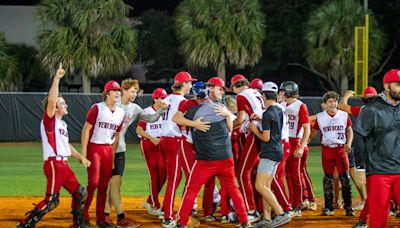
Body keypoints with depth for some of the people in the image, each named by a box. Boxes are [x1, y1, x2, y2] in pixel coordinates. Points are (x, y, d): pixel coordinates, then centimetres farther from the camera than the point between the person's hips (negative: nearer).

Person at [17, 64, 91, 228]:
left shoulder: (62, 124, 19)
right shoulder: (49, 120, -8)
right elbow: (51, 101, -25)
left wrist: (81, 158, 22)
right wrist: (57, 79, -26)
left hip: (64, 164, 9)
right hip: (53, 164, -9)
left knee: (80, 193, 14)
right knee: (51, 201, -13)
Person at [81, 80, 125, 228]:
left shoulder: (120, 113, 9)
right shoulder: (97, 108, -8)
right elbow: (86, 129, -10)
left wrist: (113, 156, 13)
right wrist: (84, 150, -16)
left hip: (108, 150, 6)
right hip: (94, 148, -6)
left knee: (104, 186, 8)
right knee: (93, 182, -14)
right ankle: (83, 215, -2)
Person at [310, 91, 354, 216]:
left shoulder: (344, 115, -1)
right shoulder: (320, 117, -1)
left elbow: (349, 131, 11)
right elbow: (313, 133, 9)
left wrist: (349, 143, -4)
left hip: (341, 149, 0)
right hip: (327, 150, 0)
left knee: (345, 178, -2)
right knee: (328, 179, 3)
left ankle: (348, 207, 6)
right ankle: (328, 207, 11)